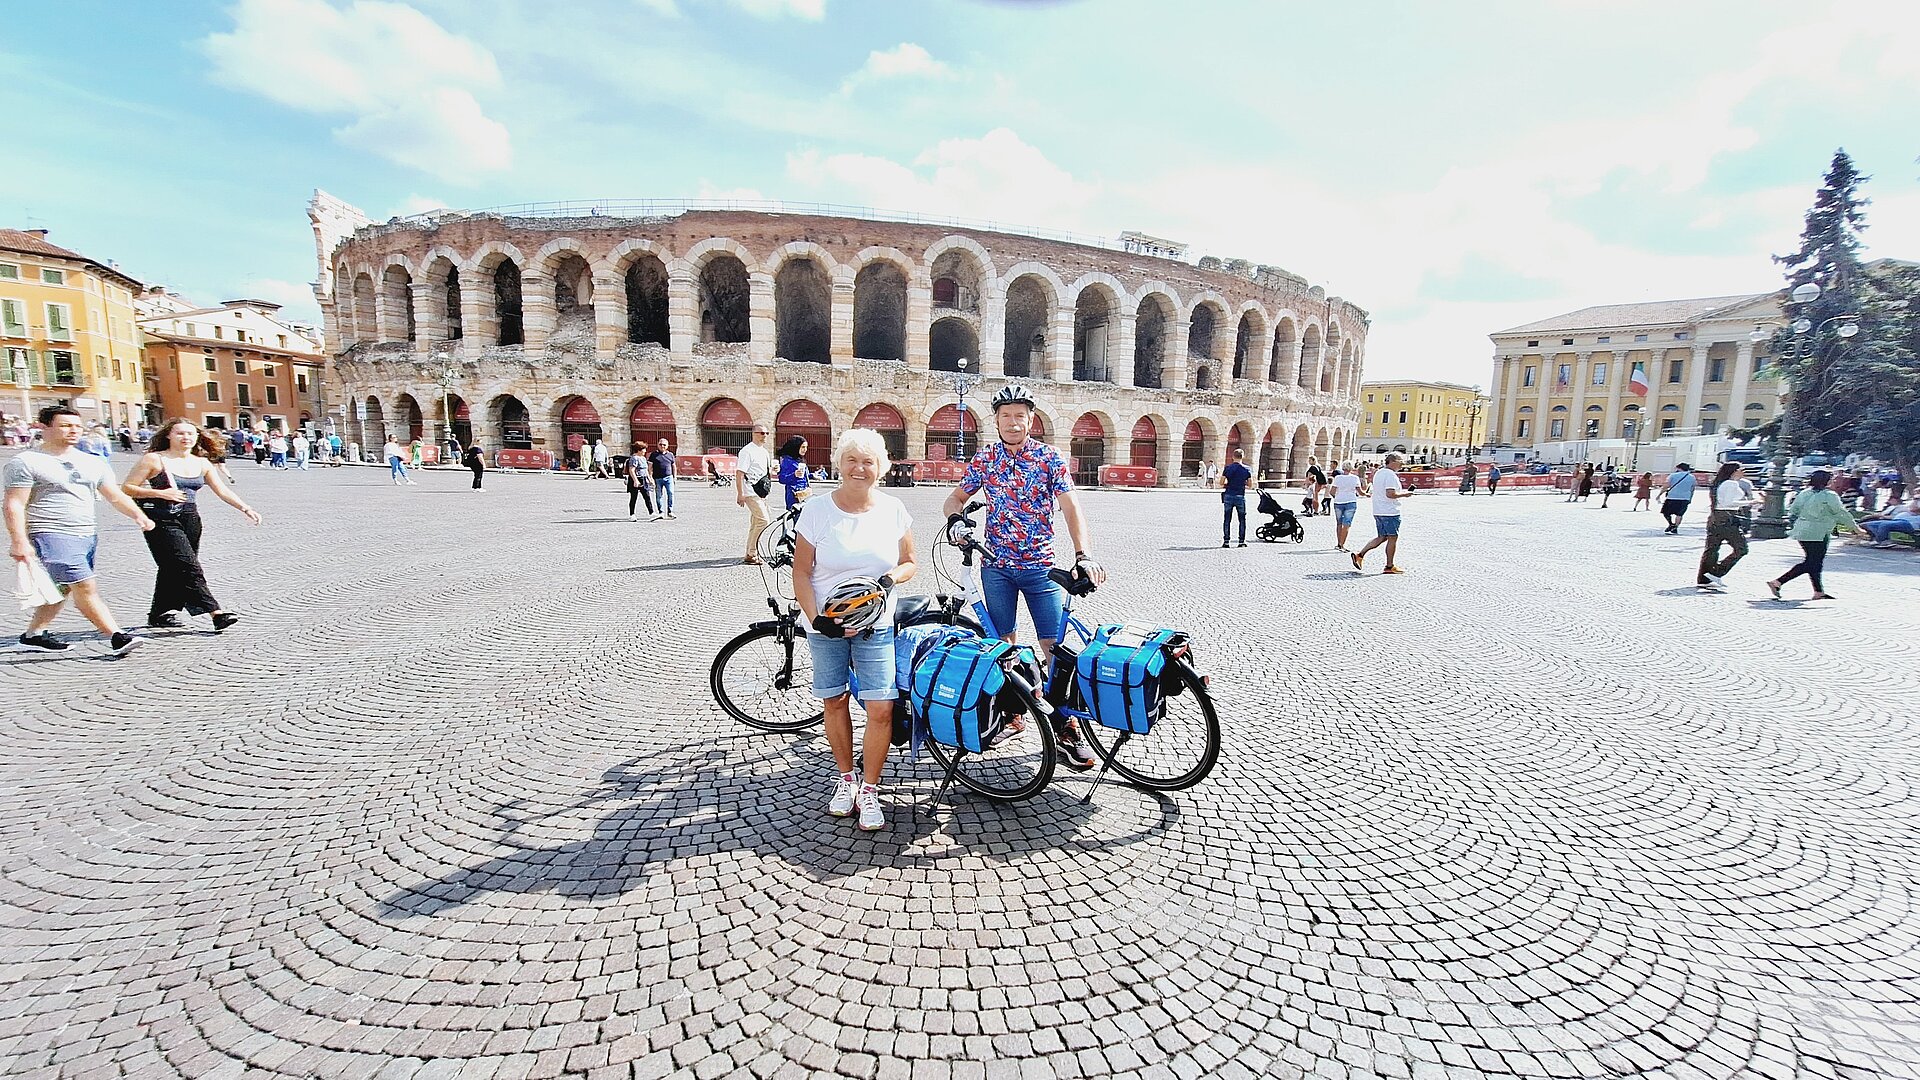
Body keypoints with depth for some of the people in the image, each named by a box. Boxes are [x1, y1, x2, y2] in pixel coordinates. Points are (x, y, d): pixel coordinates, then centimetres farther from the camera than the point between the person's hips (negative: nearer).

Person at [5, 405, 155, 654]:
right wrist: (19, 541, -15)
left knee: (63, 588, 14)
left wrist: (138, 515, -8)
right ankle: (117, 637, -16)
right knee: (86, 588, -13)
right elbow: (14, 505, -8)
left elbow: (115, 495, 11)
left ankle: (33, 633, 30)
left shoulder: (93, 463, 14)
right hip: (51, 535, -7)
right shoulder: (26, 462, -4)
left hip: (88, 535, 7)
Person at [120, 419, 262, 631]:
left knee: (174, 568, 12)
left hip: (190, 519, 5)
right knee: (188, 567, -10)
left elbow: (222, 490, 5)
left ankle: (159, 614, 25)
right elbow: (127, 488, -3)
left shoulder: (201, 463, 9)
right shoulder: (154, 459, -4)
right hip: (162, 520, -5)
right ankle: (216, 612, -15)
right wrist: (160, 493, -17)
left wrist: (244, 508, -8)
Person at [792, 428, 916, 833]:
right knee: (834, 702, 11)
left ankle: (869, 790, 13)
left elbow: (909, 562, 8)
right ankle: (845, 777, 32)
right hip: (826, 626, 0)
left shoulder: (893, 510, -1)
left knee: (881, 709, -6)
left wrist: (890, 579, -13)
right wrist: (816, 618, -15)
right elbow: (801, 572, -3)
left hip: (875, 626, 0)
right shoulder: (817, 510, -5)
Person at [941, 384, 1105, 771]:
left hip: (1040, 565, -2)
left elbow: (1070, 507, -11)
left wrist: (1083, 554, -26)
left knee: (1054, 645, -4)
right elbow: (956, 497, 12)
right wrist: (955, 517, -13)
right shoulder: (984, 458, 4)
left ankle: (1065, 727, 7)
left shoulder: (1049, 457, -3)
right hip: (996, 565, 2)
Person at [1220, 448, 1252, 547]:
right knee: (1242, 520, 10)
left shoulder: (1228, 468, -4)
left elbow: (1221, 484, -8)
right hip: (1240, 497, 0)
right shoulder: (1247, 469, 1)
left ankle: (1225, 541, 4)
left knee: (1227, 520, 6)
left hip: (1228, 496, 0)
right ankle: (1242, 541, 9)